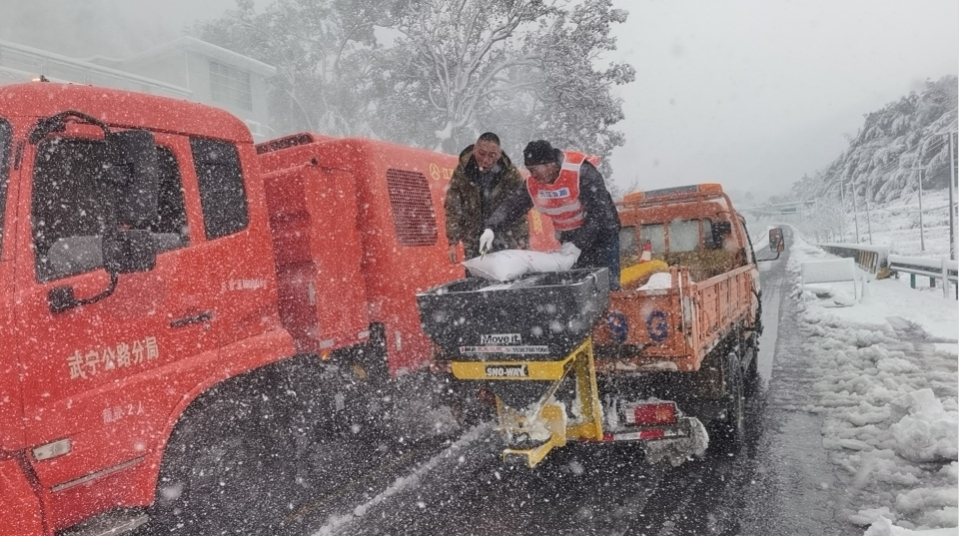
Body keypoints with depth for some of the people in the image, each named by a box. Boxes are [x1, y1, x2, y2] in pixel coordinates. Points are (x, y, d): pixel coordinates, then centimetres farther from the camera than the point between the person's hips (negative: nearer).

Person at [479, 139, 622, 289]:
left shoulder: (582, 172, -26)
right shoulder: (533, 183, -7)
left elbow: (598, 214, -27)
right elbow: (512, 205, -3)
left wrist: (578, 244, -31)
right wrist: (491, 228, -20)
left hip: (600, 233, -5)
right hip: (570, 237, 5)